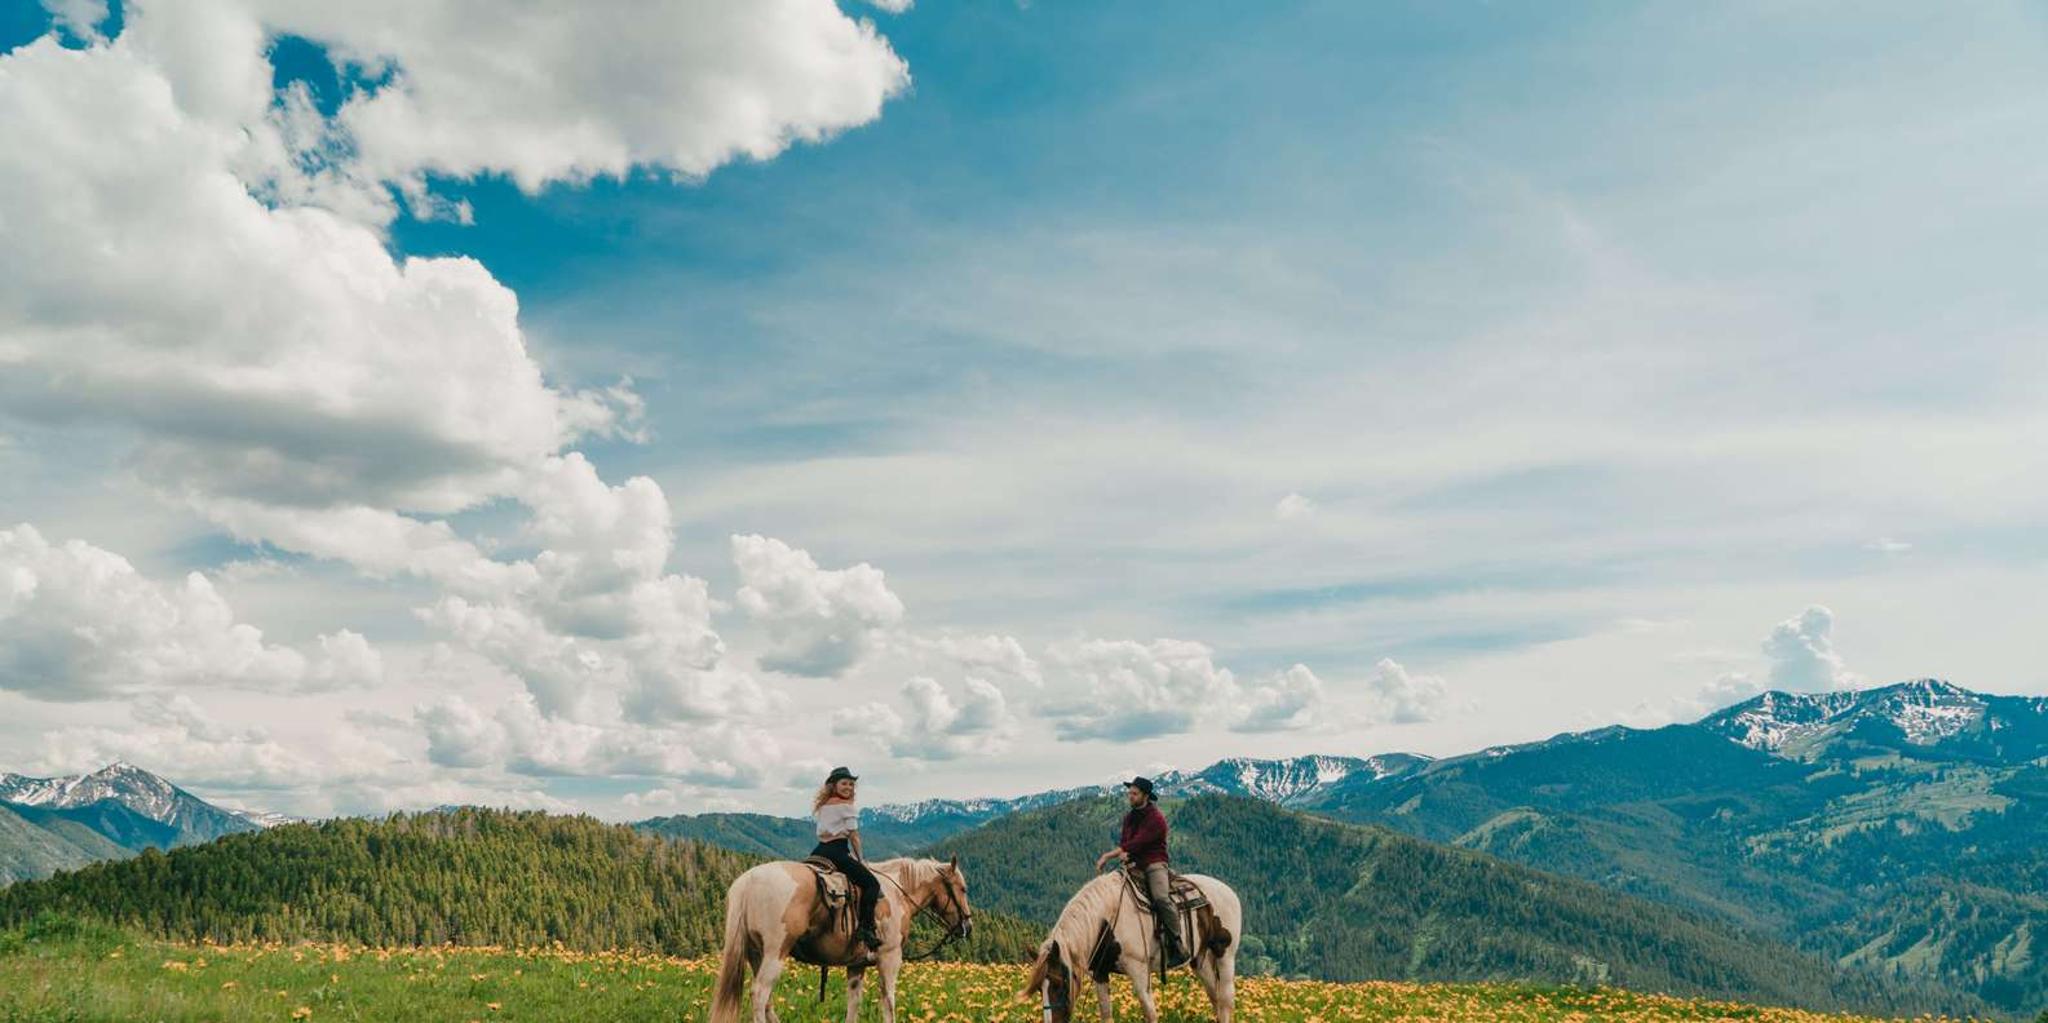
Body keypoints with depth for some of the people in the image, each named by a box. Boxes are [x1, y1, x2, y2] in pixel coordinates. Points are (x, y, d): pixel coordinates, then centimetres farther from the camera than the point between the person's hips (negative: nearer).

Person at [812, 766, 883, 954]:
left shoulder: (822, 806, 19)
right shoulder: (848, 806, -3)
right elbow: (854, 836, -2)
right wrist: (860, 860, 9)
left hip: (819, 851, 8)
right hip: (837, 852, -8)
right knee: (871, 883, -7)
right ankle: (866, 928, -20)